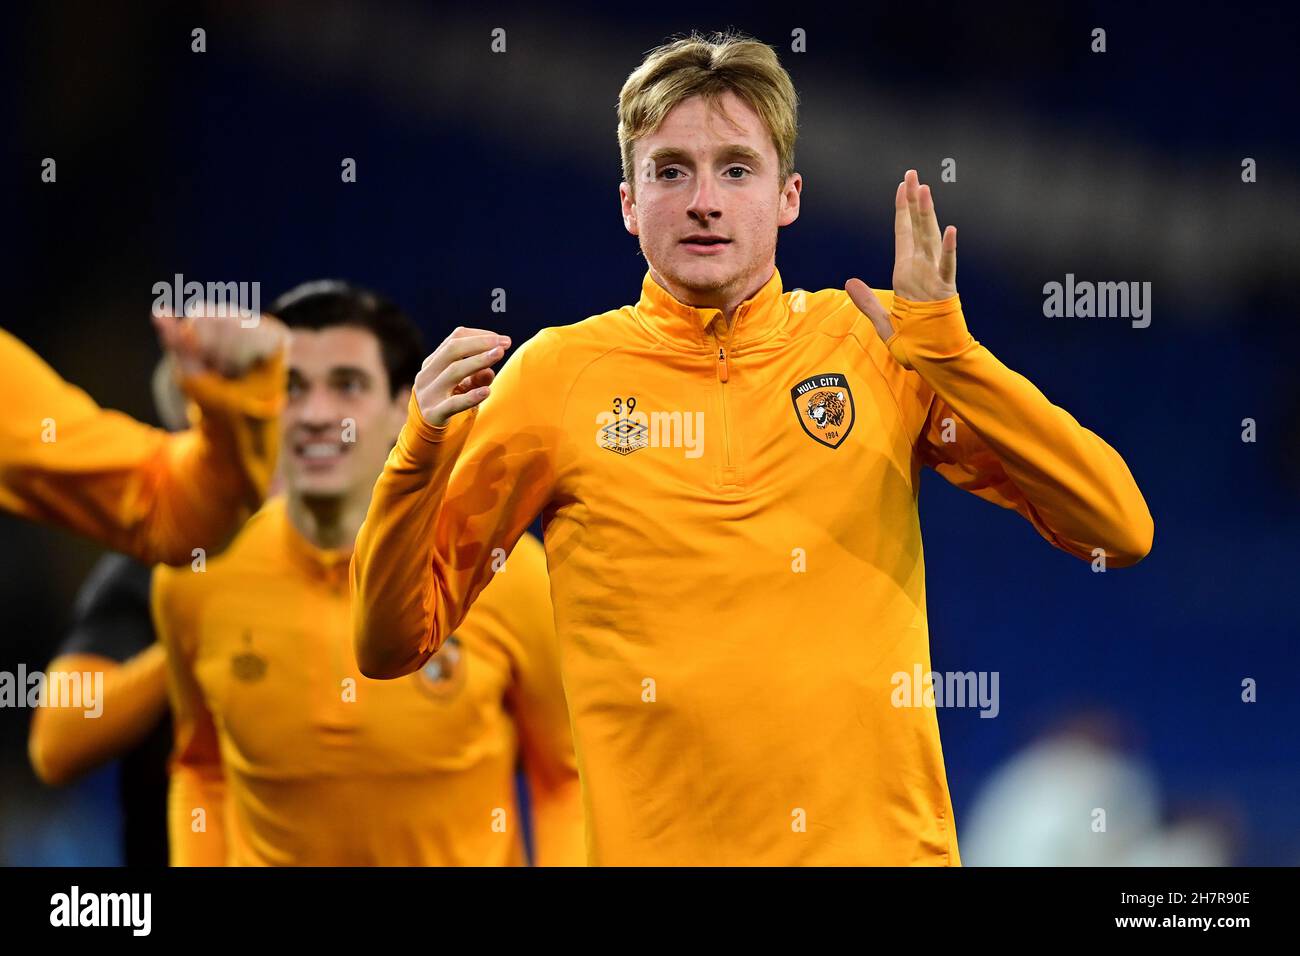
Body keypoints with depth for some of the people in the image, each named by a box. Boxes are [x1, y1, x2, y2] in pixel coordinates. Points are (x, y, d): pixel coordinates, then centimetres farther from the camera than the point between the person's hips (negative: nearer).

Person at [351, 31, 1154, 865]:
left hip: (882, 841, 0)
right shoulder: (559, 374, 1)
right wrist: (421, 459, -14)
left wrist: (945, 350, -15)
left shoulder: (874, 344, 2)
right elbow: (392, 646, 3)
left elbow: (1121, 533, -7)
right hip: (652, 844, 0)